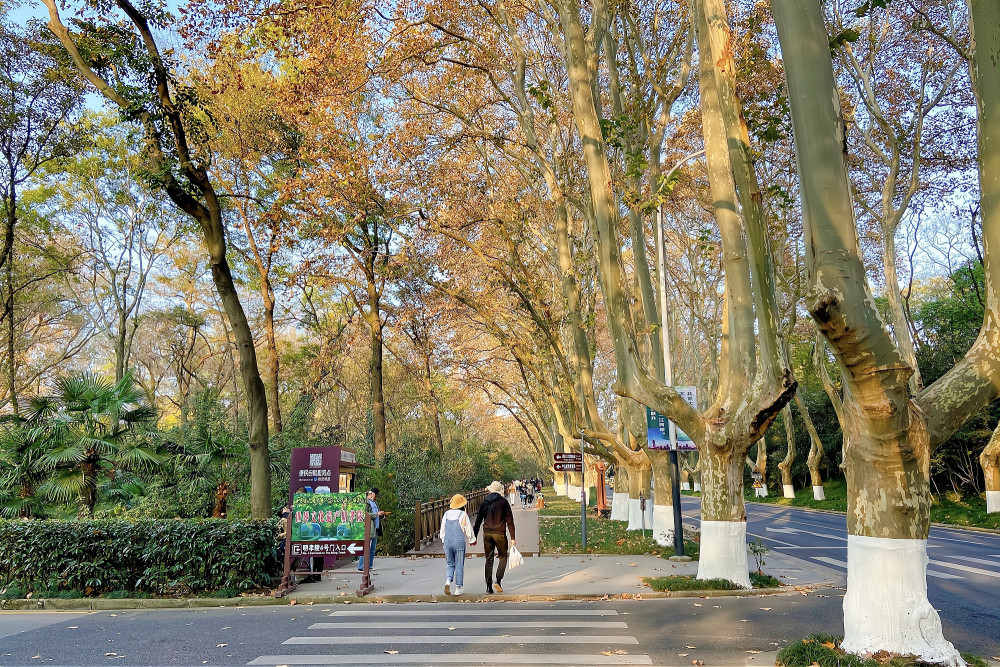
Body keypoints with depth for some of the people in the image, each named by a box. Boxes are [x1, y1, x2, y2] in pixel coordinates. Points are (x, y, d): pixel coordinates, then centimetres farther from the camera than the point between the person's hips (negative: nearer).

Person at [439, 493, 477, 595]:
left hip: (447, 542, 4)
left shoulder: (446, 514, 5)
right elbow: (468, 530, -3)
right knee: (459, 565, 7)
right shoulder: (463, 515, -9)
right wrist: (472, 540, 15)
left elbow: (442, 530, 12)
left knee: (450, 564, 17)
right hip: (459, 542, -4)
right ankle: (458, 588, 10)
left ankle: (448, 581, -7)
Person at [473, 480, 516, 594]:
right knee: (503, 557, 12)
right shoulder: (503, 502, -2)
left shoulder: (484, 502, 7)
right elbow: (509, 520, -5)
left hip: (487, 533, 3)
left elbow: (478, 520, 9)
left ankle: (489, 586, 8)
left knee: (489, 560, 10)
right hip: (500, 533, -3)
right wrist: (512, 537, -3)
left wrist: (474, 537, 15)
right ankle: (498, 581, -5)